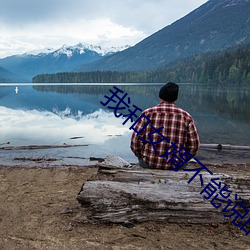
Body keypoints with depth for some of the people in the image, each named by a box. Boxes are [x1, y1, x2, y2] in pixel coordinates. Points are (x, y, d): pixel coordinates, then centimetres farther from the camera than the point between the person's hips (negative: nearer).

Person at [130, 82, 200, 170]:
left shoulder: (147, 114, -8)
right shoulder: (186, 117, -4)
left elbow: (135, 142, -8)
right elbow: (194, 145, -2)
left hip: (149, 164, 0)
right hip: (176, 165, 1)